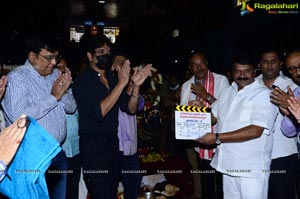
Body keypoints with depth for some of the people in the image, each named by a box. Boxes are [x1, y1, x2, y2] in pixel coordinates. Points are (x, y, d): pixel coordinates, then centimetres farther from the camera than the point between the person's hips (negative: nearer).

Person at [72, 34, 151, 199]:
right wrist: (121, 84, -25)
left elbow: (130, 109, 5)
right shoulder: (82, 82, -11)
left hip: (113, 142, 7)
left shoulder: (112, 79, 9)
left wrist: (136, 86, -11)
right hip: (93, 146, -6)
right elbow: (99, 113, -26)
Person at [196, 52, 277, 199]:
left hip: (251, 169, -6)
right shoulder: (228, 92, 11)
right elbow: (213, 116, 17)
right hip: (228, 164, 6)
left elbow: (255, 131, -22)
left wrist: (217, 138, -23)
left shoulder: (264, 95, -12)